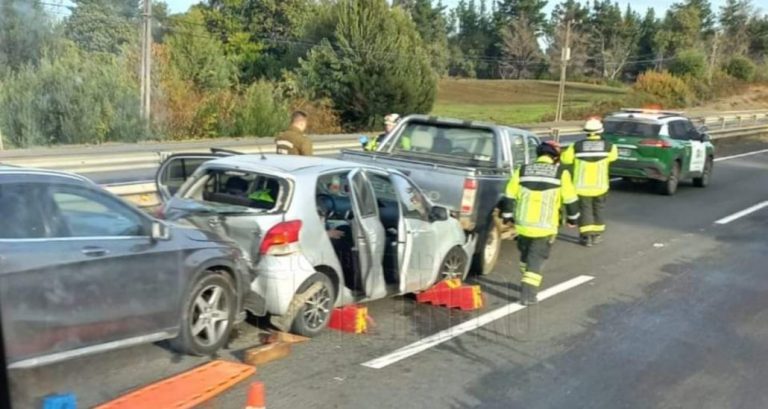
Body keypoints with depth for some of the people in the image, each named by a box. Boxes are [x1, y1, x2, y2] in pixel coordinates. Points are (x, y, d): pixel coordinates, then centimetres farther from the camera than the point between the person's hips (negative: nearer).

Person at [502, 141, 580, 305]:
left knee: (525, 255, 23)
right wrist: (572, 218, 17)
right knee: (536, 259, 4)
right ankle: (528, 294, -3)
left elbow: (509, 197, 6)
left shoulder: (522, 171, 4)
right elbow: (570, 199, 2)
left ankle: (527, 284, 38)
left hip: (523, 224, 3)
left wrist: (507, 216, 17)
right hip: (545, 227, -3)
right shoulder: (561, 173, -2)